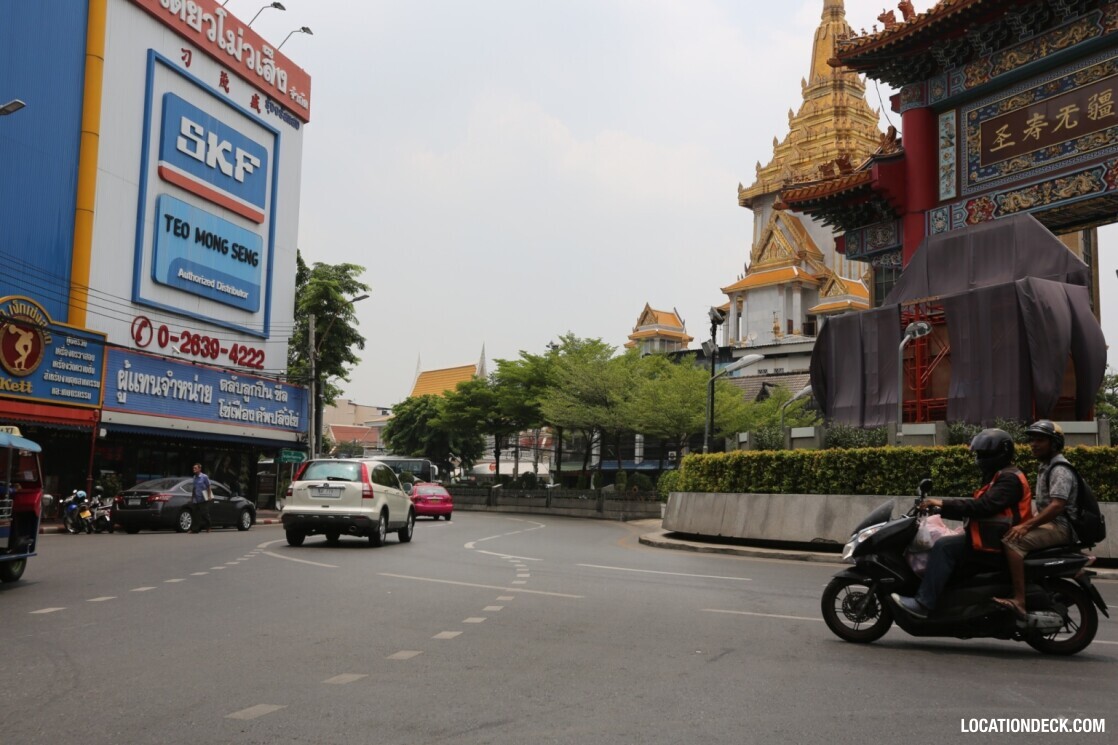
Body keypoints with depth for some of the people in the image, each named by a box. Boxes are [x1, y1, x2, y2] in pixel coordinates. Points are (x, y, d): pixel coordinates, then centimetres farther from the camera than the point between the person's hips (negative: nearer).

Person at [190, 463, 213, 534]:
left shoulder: (204, 477, -7)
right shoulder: (194, 477, 12)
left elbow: (208, 487, -5)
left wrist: (209, 496, -10)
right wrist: (192, 496, 18)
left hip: (203, 499, -6)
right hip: (196, 500, 6)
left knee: (205, 513, -3)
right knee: (196, 515, 2)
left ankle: (208, 528, 11)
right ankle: (196, 529, 3)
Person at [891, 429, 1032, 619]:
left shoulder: (1009, 478, -12)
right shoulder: (998, 477, 22)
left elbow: (984, 506, -26)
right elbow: (976, 510, 21)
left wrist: (944, 503, -25)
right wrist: (941, 509, 11)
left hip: (997, 540, -11)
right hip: (991, 537, 11)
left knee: (944, 547, -23)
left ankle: (923, 603, -29)